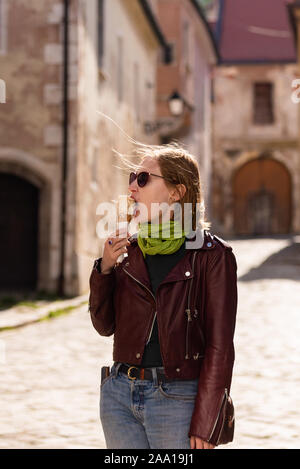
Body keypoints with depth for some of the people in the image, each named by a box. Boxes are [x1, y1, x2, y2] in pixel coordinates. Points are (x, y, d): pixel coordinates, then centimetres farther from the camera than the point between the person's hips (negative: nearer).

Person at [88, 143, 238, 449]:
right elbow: (105, 325, 11)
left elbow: (219, 346, -8)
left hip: (177, 398, -5)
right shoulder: (131, 249, 9)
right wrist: (105, 268, -4)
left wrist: (204, 427, -11)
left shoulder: (211, 254, -6)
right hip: (119, 394, 5)